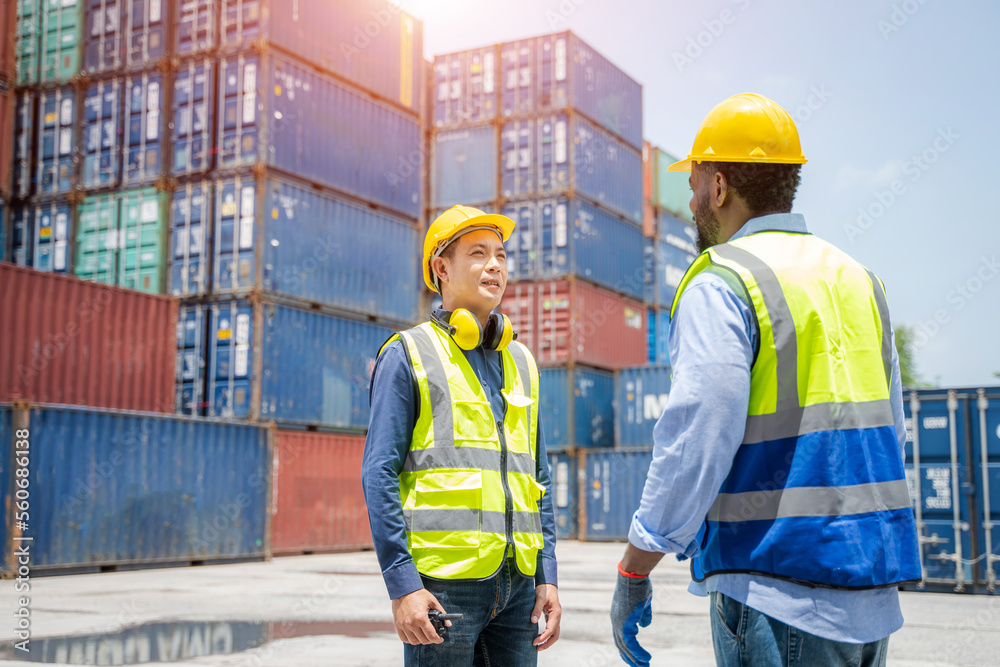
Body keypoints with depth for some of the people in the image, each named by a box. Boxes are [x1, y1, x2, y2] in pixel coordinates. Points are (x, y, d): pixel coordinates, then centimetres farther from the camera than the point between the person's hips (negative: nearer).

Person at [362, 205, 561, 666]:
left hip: (516, 582, 5)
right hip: (443, 581, -5)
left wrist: (547, 576, 10)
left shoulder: (521, 362, 16)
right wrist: (402, 584, -13)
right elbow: (379, 474, -6)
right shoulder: (408, 355, 0)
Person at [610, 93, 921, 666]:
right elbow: (888, 434, 17)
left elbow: (694, 446, -17)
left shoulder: (721, 286, -10)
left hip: (777, 595, -7)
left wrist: (633, 574, -8)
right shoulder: (859, 279, 13)